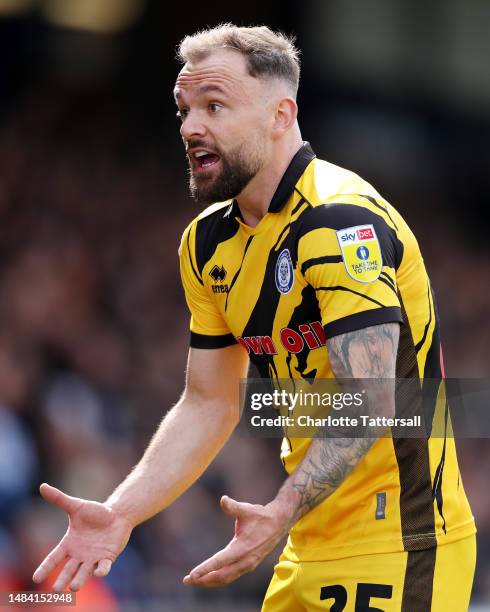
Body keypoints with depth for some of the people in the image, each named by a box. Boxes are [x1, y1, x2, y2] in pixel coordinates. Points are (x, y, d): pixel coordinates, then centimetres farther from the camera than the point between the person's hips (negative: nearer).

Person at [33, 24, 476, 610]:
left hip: (399, 547, -8)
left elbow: (369, 403, -26)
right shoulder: (209, 243, 7)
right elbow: (209, 403, 12)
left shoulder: (343, 220, -19)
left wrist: (280, 514, -38)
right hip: (310, 552, 8)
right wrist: (120, 513, -1)